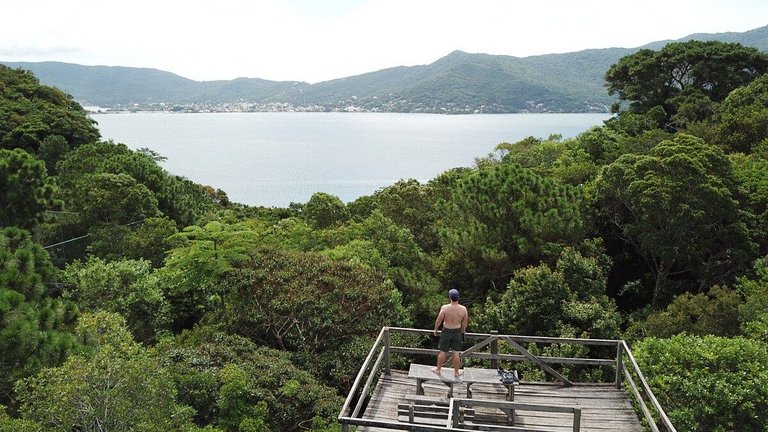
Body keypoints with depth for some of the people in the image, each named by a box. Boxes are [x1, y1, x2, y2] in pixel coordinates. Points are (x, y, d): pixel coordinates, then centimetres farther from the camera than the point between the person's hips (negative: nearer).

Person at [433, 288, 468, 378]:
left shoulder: (445, 308, -20)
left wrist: (435, 329, 7)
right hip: (457, 332, 2)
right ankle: (456, 372, 22)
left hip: (446, 331, -1)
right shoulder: (463, 309, -12)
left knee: (443, 352, 13)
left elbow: (439, 320, -11)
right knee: (456, 353, 11)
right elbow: (465, 322, 1)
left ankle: (438, 369, 29)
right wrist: (463, 331, 19)